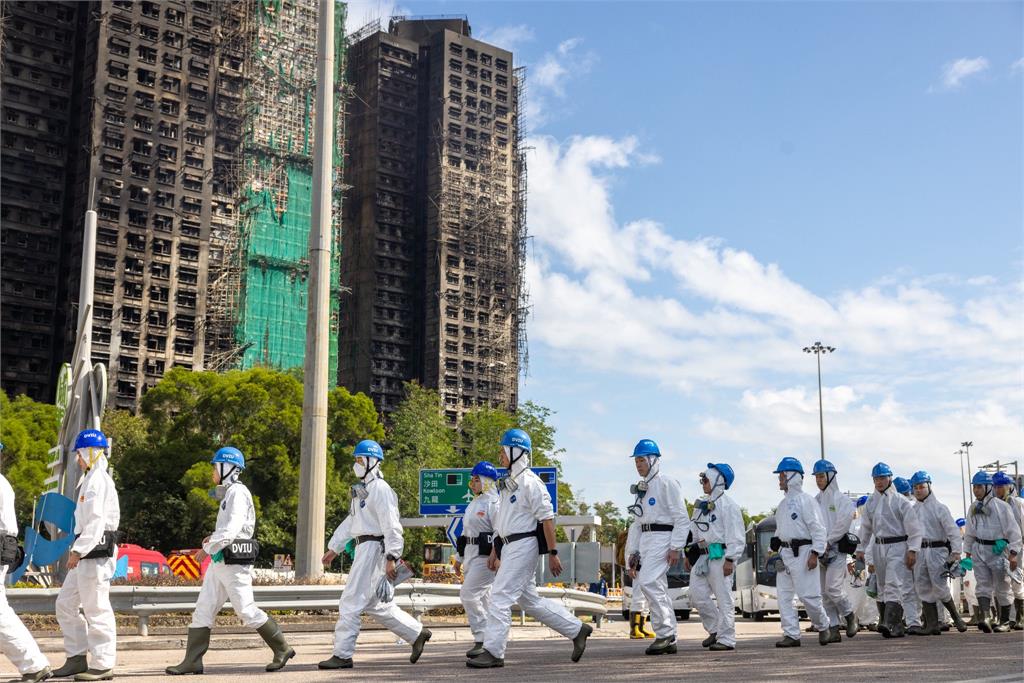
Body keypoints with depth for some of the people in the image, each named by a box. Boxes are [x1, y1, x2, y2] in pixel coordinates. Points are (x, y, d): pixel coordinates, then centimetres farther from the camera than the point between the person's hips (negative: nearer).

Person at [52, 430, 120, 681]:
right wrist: (79, 550, 19)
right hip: (89, 550, 11)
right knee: (65, 604, 13)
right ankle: (77, 658, 17)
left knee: (95, 607, -7)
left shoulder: (97, 479, -12)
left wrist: (78, 550, -23)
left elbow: (96, 519, -21)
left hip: (95, 550, -11)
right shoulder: (91, 479, 21)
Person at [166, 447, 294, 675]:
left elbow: (232, 529, -22)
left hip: (234, 562, -10)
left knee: (246, 610, -5)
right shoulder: (228, 493, 18)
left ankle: (282, 650, 7)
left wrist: (208, 548, -16)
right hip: (220, 561, 10)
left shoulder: (237, 493, -13)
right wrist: (214, 536, 8)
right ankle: (192, 661, 7)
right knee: (203, 609, 5)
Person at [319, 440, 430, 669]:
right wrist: (333, 548, 21)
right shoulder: (361, 490, 20)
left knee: (351, 603, -7)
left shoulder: (380, 489, -12)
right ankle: (417, 634, 23)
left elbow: (392, 526, -18)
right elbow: (350, 522, 25)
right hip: (363, 547, 10)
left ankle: (342, 655, -1)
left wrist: (391, 558, -22)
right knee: (376, 605, 14)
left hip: (374, 547, -10)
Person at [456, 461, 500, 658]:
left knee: (469, 594, -15)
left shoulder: (493, 503, -10)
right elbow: (465, 532, 24)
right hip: (471, 554, 9)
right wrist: (459, 557, 24)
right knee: (481, 598, 10)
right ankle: (484, 640, 16)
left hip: (485, 555, -9)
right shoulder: (474, 504, 19)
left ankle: (482, 639, -8)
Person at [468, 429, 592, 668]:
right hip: (509, 547, 10)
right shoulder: (508, 483, 17)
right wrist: (495, 550, 21)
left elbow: (547, 518, -14)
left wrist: (552, 553, -16)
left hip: (523, 545, -10)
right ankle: (576, 629, 22)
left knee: (500, 596, -10)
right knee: (529, 599, 13)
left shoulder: (530, 482, -12)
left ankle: (493, 652, -6)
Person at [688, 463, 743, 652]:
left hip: (720, 556, -8)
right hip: (703, 556, 8)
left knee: (723, 598, -4)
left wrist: (730, 559, -17)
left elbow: (736, 536, -12)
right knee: (697, 594, 4)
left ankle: (727, 639, 2)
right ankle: (715, 629, 19)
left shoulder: (727, 504, -8)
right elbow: (695, 532, 22)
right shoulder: (702, 503, 17)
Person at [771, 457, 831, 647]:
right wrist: (774, 549, 16)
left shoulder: (806, 500, -8)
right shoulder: (783, 503, 18)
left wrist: (815, 553, -17)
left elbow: (818, 528, -12)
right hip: (784, 553, 8)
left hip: (802, 552, -8)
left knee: (807, 594, -6)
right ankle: (791, 635, 7)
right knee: (784, 595, 3)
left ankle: (823, 626, 17)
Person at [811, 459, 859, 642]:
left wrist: (828, 541, -11)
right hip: (819, 550, 6)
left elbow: (844, 522, -11)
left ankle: (850, 616, 9)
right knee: (824, 593, 3)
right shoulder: (815, 501, 14)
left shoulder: (840, 498, -3)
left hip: (836, 549, -6)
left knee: (833, 588, -16)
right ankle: (833, 629, 7)